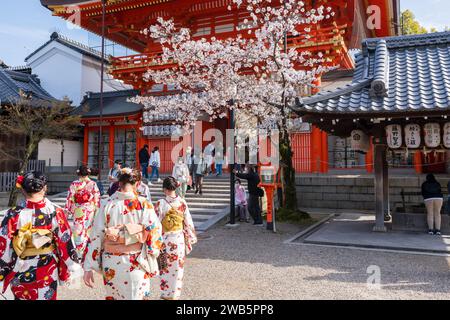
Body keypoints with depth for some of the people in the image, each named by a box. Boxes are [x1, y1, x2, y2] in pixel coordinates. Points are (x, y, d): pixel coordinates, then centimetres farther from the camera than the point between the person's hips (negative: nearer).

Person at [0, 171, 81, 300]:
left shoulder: (14, 215, -18)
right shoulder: (56, 212, -18)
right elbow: (66, 244, -12)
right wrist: (72, 269, 0)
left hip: (20, 272, 0)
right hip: (47, 271, 0)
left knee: (22, 297, 25)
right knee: (46, 296, 22)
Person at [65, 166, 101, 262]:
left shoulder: (74, 184, -6)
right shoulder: (93, 184, -5)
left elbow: (70, 198, -4)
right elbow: (97, 198, -4)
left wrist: (68, 211, 5)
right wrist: (97, 210, 6)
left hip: (78, 211, -1)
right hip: (90, 211, 1)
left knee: (79, 232, 5)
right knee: (89, 231, 12)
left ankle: (79, 254, 7)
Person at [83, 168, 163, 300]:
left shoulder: (108, 204, -7)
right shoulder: (144, 204, -11)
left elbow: (96, 236, -6)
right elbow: (155, 232, -11)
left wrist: (88, 267, -1)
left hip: (111, 264, 2)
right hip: (136, 265, -2)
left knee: (113, 295, 23)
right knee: (136, 296, 16)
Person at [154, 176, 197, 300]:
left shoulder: (161, 203, -16)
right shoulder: (182, 202, -7)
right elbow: (188, 222, -2)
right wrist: (190, 238, 11)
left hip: (165, 240, -2)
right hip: (179, 240, 2)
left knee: (165, 267, 14)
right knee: (178, 267, 15)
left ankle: (167, 294, 25)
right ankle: (176, 293, 27)